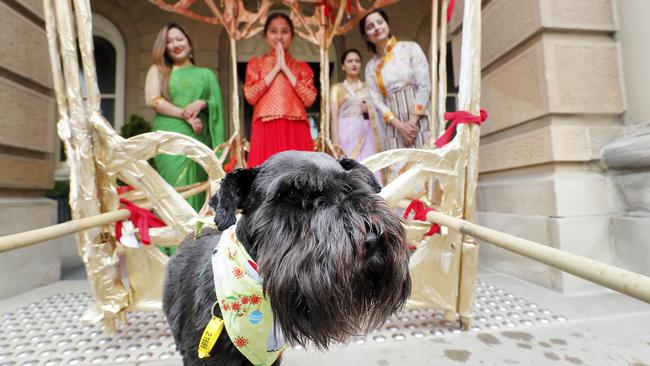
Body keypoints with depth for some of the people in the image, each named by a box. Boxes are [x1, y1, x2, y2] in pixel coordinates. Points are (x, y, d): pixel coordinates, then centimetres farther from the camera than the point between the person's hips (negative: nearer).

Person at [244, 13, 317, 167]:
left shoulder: (302, 66, 15)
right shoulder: (256, 63, 14)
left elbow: (309, 99, -1)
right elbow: (251, 96, -2)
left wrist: (286, 68, -1)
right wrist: (276, 68, -1)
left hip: (296, 131, 1)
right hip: (266, 130, -1)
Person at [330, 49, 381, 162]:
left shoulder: (367, 88, 15)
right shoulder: (337, 88, 9)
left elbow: (375, 116, 17)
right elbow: (334, 117, -1)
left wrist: (369, 111, -5)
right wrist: (336, 142, -11)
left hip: (365, 135, 2)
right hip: (346, 134, -2)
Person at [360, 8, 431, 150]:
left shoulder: (411, 48, 6)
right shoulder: (371, 67, 12)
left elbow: (424, 86, -2)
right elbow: (377, 101, 3)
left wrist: (413, 121, -11)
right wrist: (400, 125, -10)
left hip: (419, 122, -2)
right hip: (394, 128, 2)